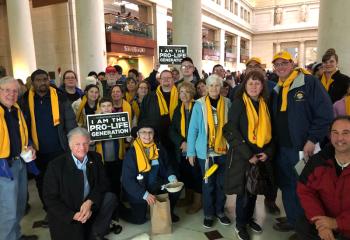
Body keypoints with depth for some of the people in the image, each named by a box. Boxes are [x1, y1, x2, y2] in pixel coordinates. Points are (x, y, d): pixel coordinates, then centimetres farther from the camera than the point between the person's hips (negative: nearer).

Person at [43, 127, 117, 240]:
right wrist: (73, 215, -21)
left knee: (110, 198, -18)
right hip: (66, 216, -3)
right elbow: (50, 198, -11)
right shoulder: (56, 165, -13)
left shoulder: (95, 158, -2)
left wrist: (90, 202, -22)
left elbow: (103, 184, -3)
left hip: (90, 207, 4)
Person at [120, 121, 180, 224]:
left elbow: (166, 166, 7)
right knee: (140, 219, -5)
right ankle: (120, 210, 26)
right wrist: (145, 194, -28)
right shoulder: (131, 153, -19)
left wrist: (171, 177, -15)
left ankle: (168, 212, 13)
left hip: (155, 185, 4)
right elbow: (127, 180, -19)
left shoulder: (159, 148, -5)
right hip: (137, 190, -4)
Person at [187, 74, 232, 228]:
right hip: (206, 151, -2)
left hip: (224, 151, 2)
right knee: (208, 184, 11)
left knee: (222, 183, 14)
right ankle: (208, 213, 28)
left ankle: (220, 211, 34)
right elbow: (193, 129, -5)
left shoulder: (227, 103, -1)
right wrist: (191, 152, -4)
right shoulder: (199, 105, -8)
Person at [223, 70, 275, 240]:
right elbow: (232, 131, -14)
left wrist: (268, 152, -3)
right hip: (242, 156, -5)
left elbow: (269, 131, 12)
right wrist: (248, 155, -16)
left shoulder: (265, 105, 8)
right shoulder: (238, 103, -8)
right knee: (244, 191, 3)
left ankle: (249, 218, 35)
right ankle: (240, 224, 22)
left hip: (261, 156, 5)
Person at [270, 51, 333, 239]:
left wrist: (312, 140, -17)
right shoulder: (276, 90, 11)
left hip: (304, 148, -6)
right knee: (287, 186, 15)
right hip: (282, 149, 6)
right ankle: (293, 220, 34)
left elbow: (325, 114, -15)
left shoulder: (309, 82, -10)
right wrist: (273, 143, 9)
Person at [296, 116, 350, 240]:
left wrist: (337, 223, -22)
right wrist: (319, 219, -16)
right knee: (302, 226, -16)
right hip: (326, 219, 3)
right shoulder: (318, 160, -4)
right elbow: (305, 190, -5)